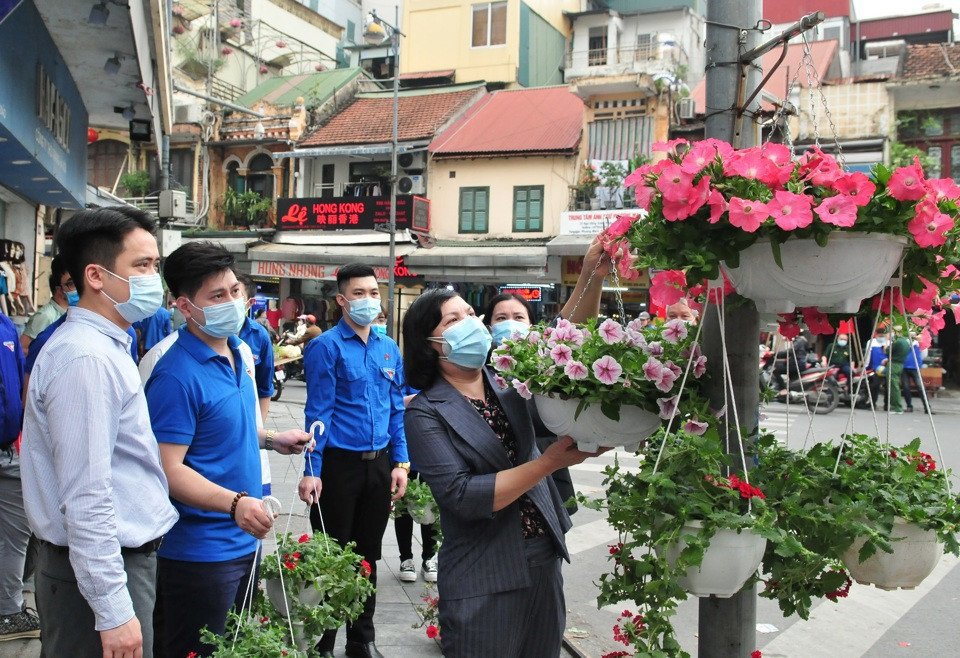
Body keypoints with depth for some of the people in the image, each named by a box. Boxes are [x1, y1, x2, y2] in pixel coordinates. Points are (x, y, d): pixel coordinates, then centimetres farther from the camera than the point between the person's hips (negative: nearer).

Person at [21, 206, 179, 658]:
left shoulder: (104, 346, 11)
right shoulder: (87, 358, -21)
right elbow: (86, 497, -25)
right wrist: (113, 610, -23)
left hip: (124, 554, 9)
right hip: (101, 569, -9)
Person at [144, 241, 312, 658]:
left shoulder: (238, 352, 7)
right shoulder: (178, 375, -21)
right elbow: (168, 469, -24)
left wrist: (271, 439, 10)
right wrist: (235, 503, -35)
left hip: (244, 541, 9)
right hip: (199, 551, -9)